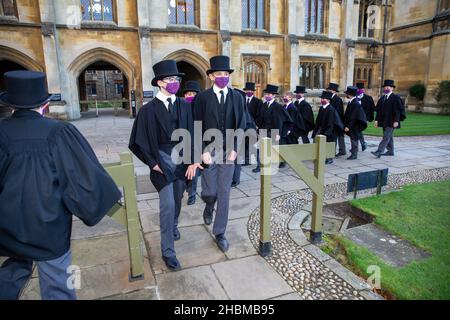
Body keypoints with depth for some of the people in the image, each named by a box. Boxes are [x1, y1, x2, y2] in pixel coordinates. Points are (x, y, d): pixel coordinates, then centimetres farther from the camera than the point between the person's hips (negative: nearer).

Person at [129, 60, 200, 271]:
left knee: (177, 199, 17)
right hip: (162, 159, -3)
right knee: (167, 204, -6)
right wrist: (153, 163, -8)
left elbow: (191, 134, 2)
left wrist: (192, 161, -5)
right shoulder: (148, 110, -7)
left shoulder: (184, 106, 2)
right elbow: (140, 141, -3)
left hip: (182, 157, 4)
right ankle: (168, 251, 7)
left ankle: (173, 226, 48)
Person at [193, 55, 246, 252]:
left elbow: (241, 125, 2)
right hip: (209, 150, -1)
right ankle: (209, 207, 40)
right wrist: (203, 151, -10)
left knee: (224, 193, 6)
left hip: (229, 151, 1)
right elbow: (198, 128, -3)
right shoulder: (203, 97, -1)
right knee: (209, 192, 2)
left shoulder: (237, 97, 4)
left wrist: (235, 149, -7)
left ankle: (219, 233, 20)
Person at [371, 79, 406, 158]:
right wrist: (377, 120, 6)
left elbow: (398, 110, -11)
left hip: (391, 122, -7)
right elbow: (379, 110, 13)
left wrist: (396, 121, -17)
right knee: (389, 136, 14)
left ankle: (379, 152, -19)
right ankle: (391, 151, 24)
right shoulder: (382, 98, 12)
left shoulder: (396, 97, -7)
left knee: (386, 136, -11)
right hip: (384, 121, 7)